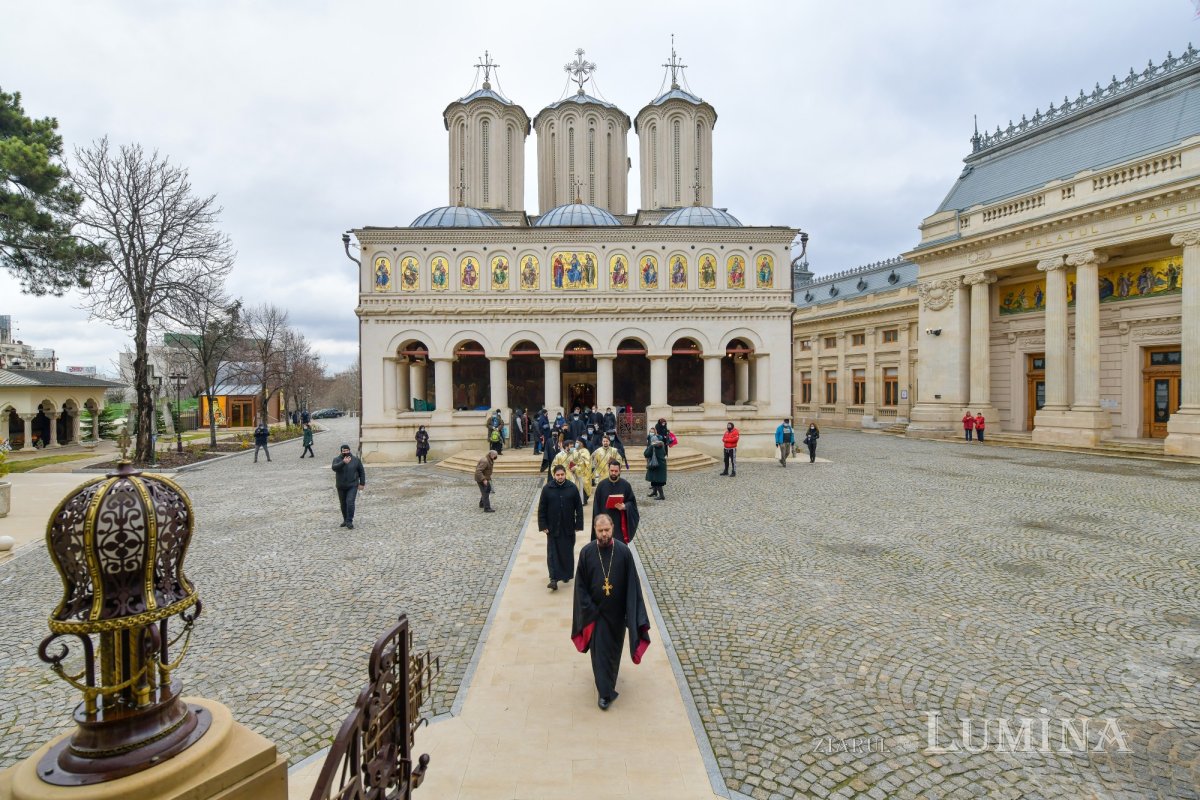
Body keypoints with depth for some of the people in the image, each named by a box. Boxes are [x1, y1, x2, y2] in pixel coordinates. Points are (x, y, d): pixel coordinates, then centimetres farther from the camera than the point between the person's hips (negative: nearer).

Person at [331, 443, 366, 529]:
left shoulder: (355, 459, -1)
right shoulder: (337, 459, -3)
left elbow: (361, 471, 5)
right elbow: (334, 468, -24)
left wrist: (362, 483, 0)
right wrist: (343, 462, -39)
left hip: (352, 486, -2)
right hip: (341, 487, 2)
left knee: (350, 502, -15)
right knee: (343, 504, 12)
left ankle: (349, 522, -11)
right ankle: (345, 520, 27)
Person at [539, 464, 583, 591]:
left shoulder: (572, 488, -4)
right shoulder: (547, 489, -5)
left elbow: (579, 507, 0)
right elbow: (541, 509, -2)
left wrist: (579, 524, -3)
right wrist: (543, 526, -6)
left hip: (568, 528, 1)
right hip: (553, 528, -1)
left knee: (568, 552, 11)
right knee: (553, 553, -2)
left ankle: (566, 574, 29)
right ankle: (554, 579, 0)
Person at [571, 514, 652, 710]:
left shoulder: (623, 551, -14)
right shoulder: (586, 552, -13)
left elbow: (632, 583, -8)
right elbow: (580, 584, -6)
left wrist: (631, 612, -10)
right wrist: (588, 609, -10)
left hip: (616, 611, 1)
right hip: (596, 611, -1)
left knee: (614, 648, 20)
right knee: (599, 651, 3)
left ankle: (607, 682, 47)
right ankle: (605, 692, 18)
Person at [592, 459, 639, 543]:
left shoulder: (626, 485, -2)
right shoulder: (601, 485, -1)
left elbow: (632, 502, 4)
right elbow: (596, 505, 2)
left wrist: (624, 506, -17)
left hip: (620, 522, 0)